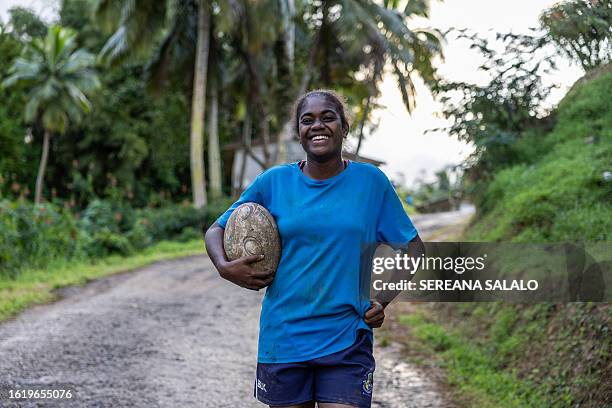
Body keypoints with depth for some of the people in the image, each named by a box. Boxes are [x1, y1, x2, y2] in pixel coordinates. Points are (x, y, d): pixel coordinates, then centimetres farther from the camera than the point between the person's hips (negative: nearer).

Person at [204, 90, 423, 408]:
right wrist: (224, 267, -9)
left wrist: (383, 301, -3)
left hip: (346, 343, -1)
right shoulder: (273, 182, 3)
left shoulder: (371, 181, 2)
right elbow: (216, 230, 11)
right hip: (282, 339, 2)